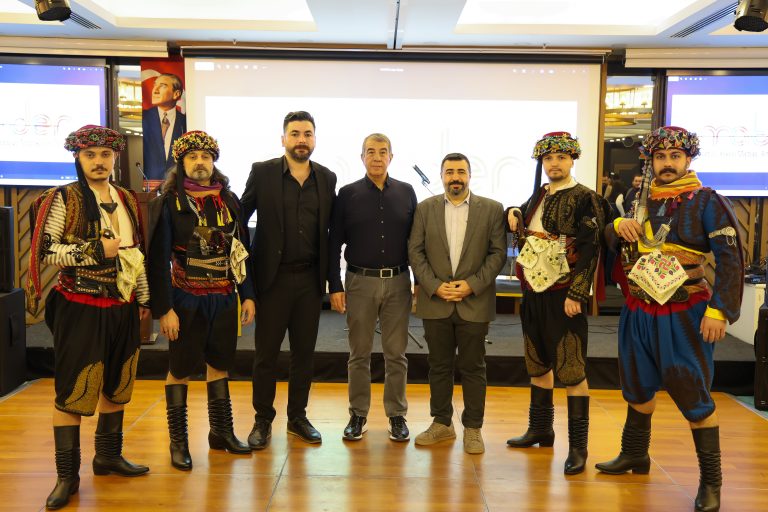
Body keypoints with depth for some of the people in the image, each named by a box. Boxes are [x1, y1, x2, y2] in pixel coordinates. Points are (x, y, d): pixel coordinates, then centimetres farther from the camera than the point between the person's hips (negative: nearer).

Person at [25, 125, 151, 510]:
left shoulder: (127, 200, 9)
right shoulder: (62, 200, -7)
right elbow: (45, 252, -13)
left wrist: (144, 299, 14)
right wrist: (96, 250, -18)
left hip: (122, 309, 6)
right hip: (80, 309, -5)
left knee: (117, 384, 15)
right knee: (72, 391, 0)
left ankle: (108, 456, 31)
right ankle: (67, 475, 12)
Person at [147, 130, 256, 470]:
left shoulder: (229, 201, 5)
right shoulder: (168, 204, -6)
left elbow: (241, 250, 9)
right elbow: (158, 259, -9)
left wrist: (247, 295, 6)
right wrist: (164, 309, -13)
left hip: (224, 299, 4)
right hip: (186, 301, -4)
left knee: (220, 364, 13)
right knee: (180, 369, 6)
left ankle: (221, 432, 27)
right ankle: (178, 441, 19)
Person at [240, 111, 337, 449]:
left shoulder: (327, 178, 6)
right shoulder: (262, 172, -2)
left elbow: (331, 230, 9)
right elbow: (240, 217, 0)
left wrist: (329, 275, 5)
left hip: (310, 279, 3)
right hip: (273, 277, -2)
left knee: (304, 352, 11)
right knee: (266, 354, 6)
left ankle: (298, 417, 26)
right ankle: (263, 421, 20)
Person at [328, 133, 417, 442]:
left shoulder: (406, 193, 5)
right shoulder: (348, 194, 1)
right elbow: (334, 243, 1)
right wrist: (334, 286, -4)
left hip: (398, 282, 1)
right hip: (360, 282, -1)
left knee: (396, 354, 7)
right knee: (359, 354, 8)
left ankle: (397, 416, 19)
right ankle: (358, 415, 20)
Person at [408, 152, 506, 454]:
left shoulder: (491, 209, 2)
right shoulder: (425, 209, 6)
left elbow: (498, 253, -1)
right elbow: (415, 251, 2)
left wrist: (472, 284, -12)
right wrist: (434, 286, -9)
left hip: (474, 302, -1)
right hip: (435, 301, 2)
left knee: (473, 368, 6)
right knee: (439, 366, 11)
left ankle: (473, 428, 18)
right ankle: (441, 423, 24)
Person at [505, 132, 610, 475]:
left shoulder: (585, 199, -9)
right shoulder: (540, 195, 12)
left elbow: (590, 250, -15)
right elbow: (524, 219, 31)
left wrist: (576, 294, -21)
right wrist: (514, 212, 8)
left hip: (563, 295, -7)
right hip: (533, 292, 7)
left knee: (572, 371, -2)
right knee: (538, 364, 17)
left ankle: (578, 446, 7)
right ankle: (540, 429, 31)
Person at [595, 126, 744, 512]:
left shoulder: (706, 201, -7)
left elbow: (730, 259, -13)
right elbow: (606, 239, 15)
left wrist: (719, 310, -21)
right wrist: (619, 225, -8)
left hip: (683, 314, -5)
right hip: (638, 312, 6)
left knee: (693, 396, -2)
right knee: (638, 386, 18)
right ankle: (635, 455, 36)